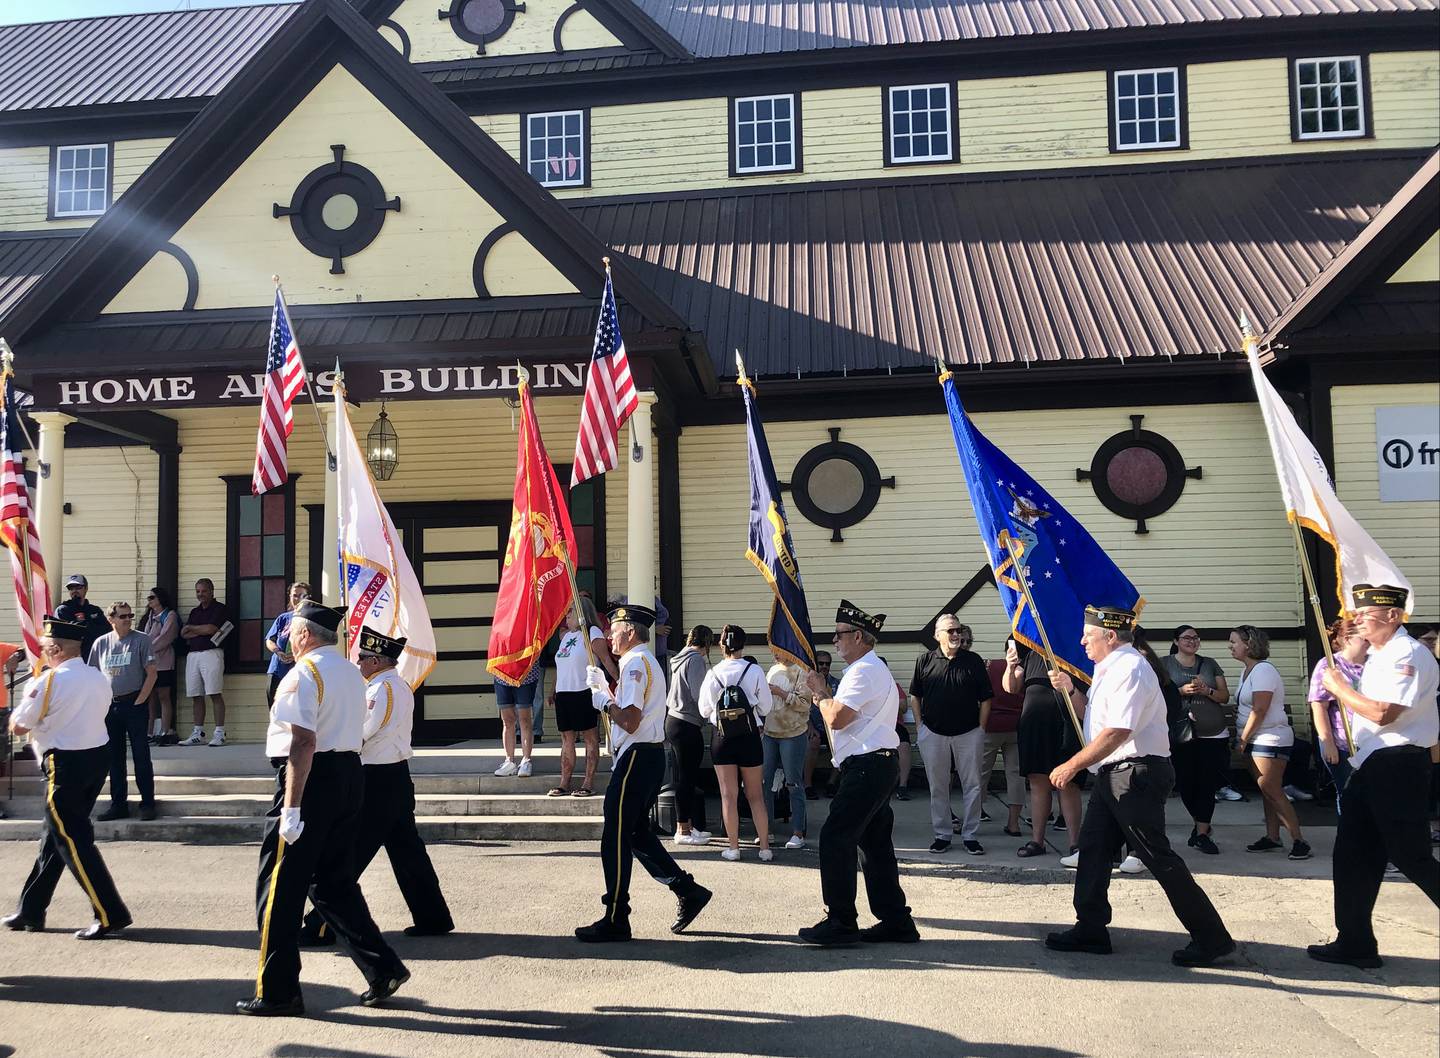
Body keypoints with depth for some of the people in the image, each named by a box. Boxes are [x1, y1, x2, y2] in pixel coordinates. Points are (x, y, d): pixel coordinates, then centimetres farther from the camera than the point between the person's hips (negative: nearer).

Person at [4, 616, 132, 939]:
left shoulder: (49, 681, -15)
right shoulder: (99, 679, 8)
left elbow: (18, 727, -4)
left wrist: (29, 692, 11)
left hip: (66, 765, -8)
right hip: (98, 757, 8)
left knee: (73, 841, -3)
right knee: (55, 835, 18)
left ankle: (111, 915, -5)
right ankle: (31, 911, 29)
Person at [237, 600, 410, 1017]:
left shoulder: (303, 674, -13)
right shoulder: (352, 673, 15)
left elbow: (304, 742, -21)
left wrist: (291, 807, -23)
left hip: (313, 779, -9)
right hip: (350, 776, 9)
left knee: (280, 889, 3)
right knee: (334, 883, 17)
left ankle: (277, 993, 9)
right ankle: (382, 968, 13)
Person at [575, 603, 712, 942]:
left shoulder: (635, 663, -14)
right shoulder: (647, 661, 19)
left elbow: (630, 721, -22)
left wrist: (604, 701, -7)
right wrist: (603, 685, 16)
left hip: (636, 758, -11)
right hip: (650, 757, 11)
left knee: (615, 840, -4)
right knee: (637, 834, 18)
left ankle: (615, 921, 2)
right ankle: (688, 891, 19)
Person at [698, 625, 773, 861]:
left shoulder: (713, 674, -7)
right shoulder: (754, 671, -12)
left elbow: (704, 710, 1)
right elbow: (765, 707, -5)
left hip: (721, 737, 0)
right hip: (749, 736, 0)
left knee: (728, 794, 8)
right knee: (755, 795, 11)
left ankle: (734, 847, 12)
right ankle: (765, 847, 14)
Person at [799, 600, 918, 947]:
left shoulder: (864, 671, -14)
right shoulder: (875, 668, 21)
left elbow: (836, 719, -20)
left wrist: (820, 691, -4)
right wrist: (824, 696, 9)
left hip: (866, 767, -11)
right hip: (878, 765, 11)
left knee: (835, 839, -8)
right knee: (875, 843, 13)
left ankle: (840, 922, -3)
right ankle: (895, 920, 17)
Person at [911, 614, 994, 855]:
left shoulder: (973, 660, 2)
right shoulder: (925, 660, 2)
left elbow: (985, 698, 4)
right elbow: (915, 695, 10)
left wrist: (981, 729, -1)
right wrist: (919, 725, 4)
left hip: (968, 733, 0)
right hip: (933, 733, 0)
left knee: (972, 785, 3)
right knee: (937, 787, 7)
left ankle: (970, 835, 12)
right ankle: (942, 835, 17)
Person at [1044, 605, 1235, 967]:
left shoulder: (1129, 669, -17)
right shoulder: (1110, 670, 17)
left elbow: (1117, 732, -25)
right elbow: (1097, 718, 24)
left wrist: (1071, 766, -20)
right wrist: (1071, 691, 12)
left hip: (1137, 773, -11)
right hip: (1114, 774, 11)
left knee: (1158, 857, -6)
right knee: (1093, 846, 11)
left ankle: (1211, 938, 3)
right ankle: (1090, 930, 18)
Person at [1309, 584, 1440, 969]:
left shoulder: (1408, 655, -15)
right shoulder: (1378, 656, 16)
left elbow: (1383, 712, -25)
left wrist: (1340, 688, -13)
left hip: (1397, 765, -10)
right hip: (1369, 765, 10)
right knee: (1352, 855, 10)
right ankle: (1355, 943, 17)